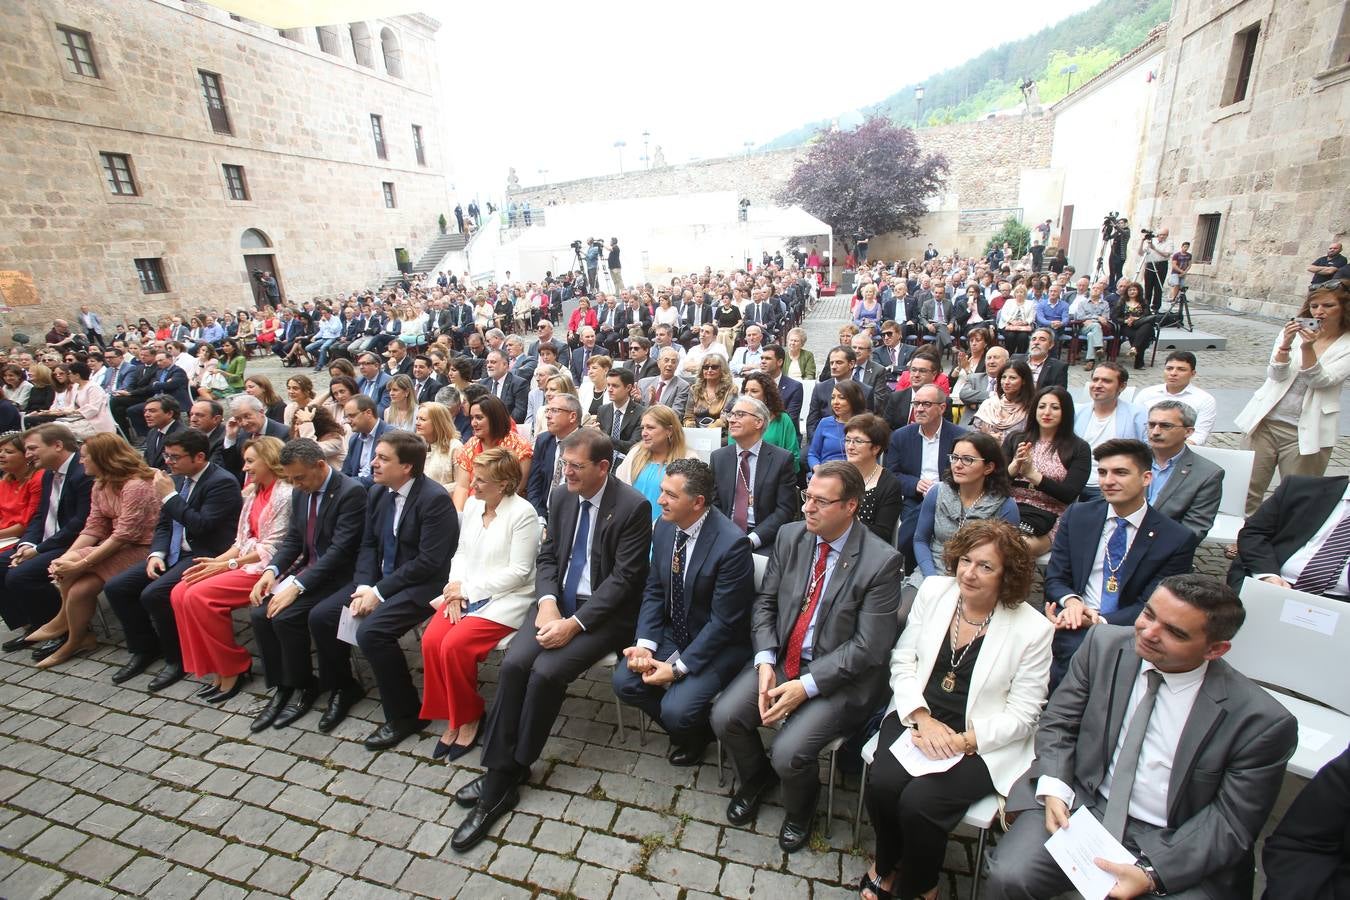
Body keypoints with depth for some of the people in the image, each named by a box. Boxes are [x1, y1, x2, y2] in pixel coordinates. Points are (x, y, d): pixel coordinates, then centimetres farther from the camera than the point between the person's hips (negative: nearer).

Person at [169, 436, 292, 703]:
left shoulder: (286, 495, -14)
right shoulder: (253, 492, 14)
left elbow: (274, 550, -17)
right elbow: (242, 540, 14)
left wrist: (227, 565, -14)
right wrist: (215, 560, -2)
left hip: (265, 568, -9)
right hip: (246, 561, 9)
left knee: (199, 596, -20)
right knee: (180, 593, -6)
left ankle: (234, 669, -3)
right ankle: (217, 667, 2)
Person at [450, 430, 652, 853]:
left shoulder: (633, 507, -15)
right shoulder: (561, 498, 5)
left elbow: (624, 577, -17)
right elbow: (547, 556, 10)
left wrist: (575, 623, -21)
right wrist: (547, 602, -9)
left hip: (603, 612, -5)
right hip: (558, 603, 6)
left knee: (547, 670, -22)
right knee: (514, 663, -17)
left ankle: (510, 771, 1)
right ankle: (500, 773, -4)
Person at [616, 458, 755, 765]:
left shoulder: (732, 543, -27)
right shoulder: (664, 526, -6)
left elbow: (724, 621, -22)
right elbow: (654, 590, 2)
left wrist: (679, 668, -20)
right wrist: (644, 643, -12)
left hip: (719, 644, -6)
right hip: (671, 633, 6)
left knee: (676, 711, -21)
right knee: (624, 682, -8)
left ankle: (698, 732, 18)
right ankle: (683, 726, 18)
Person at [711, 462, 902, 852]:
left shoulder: (881, 561, -18)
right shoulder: (790, 536, -2)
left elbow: (868, 647, -17)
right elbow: (764, 601, 4)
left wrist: (806, 686, -20)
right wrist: (765, 662, -10)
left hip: (840, 675, -4)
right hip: (781, 660, 5)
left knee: (789, 752, -20)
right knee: (724, 716, -10)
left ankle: (800, 809, 19)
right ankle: (757, 779, 25)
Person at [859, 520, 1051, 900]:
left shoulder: (1032, 629, -10)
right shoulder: (933, 590, -2)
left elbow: (1021, 715, -6)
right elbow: (902, 659, 2)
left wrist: (961, 741, -17)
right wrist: (922, 718, -11)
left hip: (982, 743, -2)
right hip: (917, 716, 3)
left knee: (919, 802, -23)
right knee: (882, 783, -22)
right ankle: (887, 863, 14)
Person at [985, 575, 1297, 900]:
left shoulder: (1262, 721, -13)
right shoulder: (1105, 644, -7)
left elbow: (1232, 821, -8)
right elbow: (1058, 721, 2)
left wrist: (1152, 873, -17)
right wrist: (1054, 790, -13)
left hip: (1172, 842, 0)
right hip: (1081, 804, 0)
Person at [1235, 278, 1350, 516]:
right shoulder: (1293, 331, 5)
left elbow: (1321, 381, -12)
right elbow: (1276, 375, -5)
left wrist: (1307, 348, -25)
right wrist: (1286, 344, -21)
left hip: (1307, 431, -1)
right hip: (1266, 421, 1)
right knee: (1247, 490, 4)